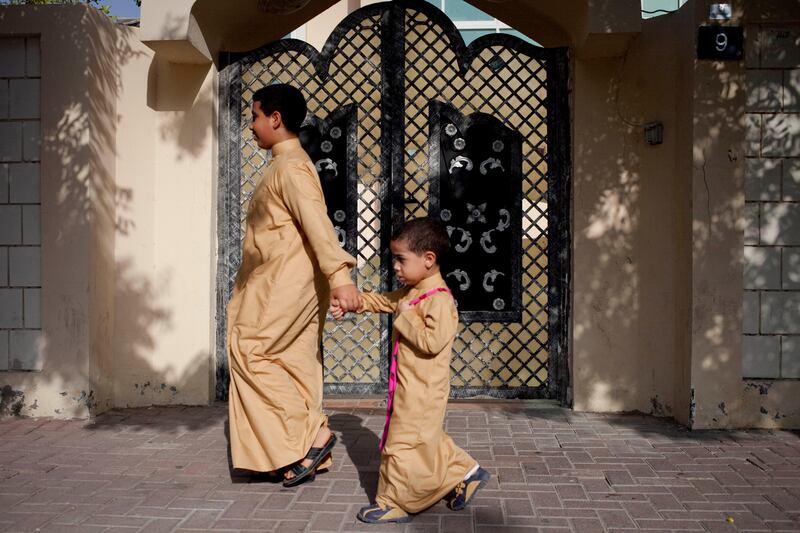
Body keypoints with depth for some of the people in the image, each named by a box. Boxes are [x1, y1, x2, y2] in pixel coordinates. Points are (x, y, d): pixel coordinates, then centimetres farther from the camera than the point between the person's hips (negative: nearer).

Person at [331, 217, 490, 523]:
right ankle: (465, 473, 32)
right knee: (424, 440, 21)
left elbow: (432, 341, -30)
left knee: (404, 444, 0)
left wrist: (405, 317, -21)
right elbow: (381, 301, 20)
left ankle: (394, 503, 13)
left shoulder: (439, 300, -21)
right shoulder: (410, 293, 9)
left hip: (421, 391, -10)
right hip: (407, 386, 10)